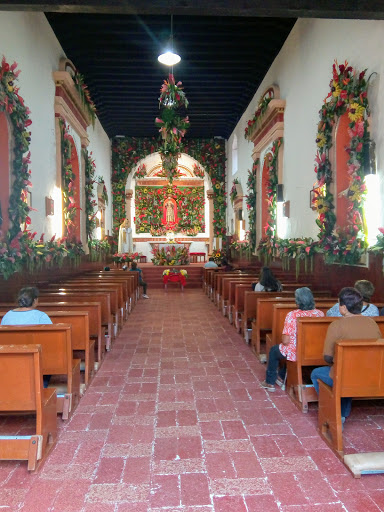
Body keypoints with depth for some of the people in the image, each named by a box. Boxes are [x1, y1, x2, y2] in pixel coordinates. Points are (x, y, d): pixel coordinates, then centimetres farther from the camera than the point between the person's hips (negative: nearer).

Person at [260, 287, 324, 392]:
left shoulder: (292, 315, -21)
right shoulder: (320, 314, -8)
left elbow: (285, 341, -19)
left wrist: (283, 339, 3)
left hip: (296, 354, -5)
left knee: (274, 350, 25)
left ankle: (270, 382, 35)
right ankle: (281, 377, 47)